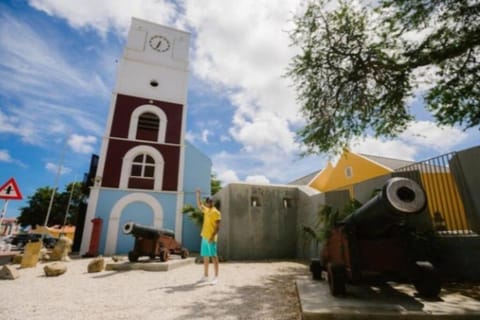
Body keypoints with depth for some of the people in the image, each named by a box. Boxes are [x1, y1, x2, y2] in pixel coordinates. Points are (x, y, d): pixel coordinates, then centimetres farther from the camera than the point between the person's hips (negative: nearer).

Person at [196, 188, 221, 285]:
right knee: (205, 257, 11)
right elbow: (199, 205, 28)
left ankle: (216, 277, 0)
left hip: (211, 238, -8)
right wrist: (198, 195, 18)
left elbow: (217, 227, -13)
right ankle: (205, 276, 20)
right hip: (204, 237, 8)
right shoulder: (206, 210, 14)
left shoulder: (216, 212, -9)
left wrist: (213, 236, -24)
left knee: (213, 256, -5)